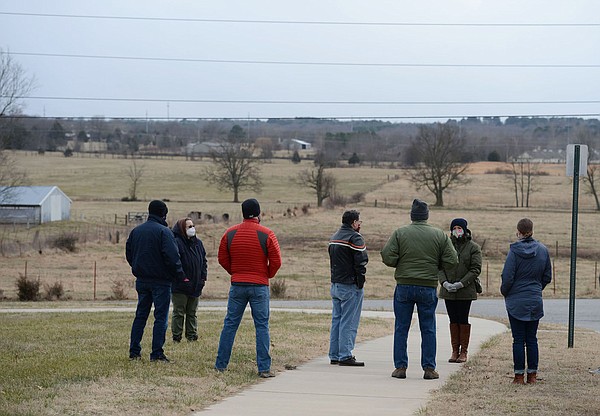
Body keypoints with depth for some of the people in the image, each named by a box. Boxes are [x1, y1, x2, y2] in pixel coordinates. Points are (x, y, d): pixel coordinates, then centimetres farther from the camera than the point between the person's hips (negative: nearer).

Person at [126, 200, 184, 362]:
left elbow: (129, 254, 14)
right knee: (161, 317, -1)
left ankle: (134, 351, 13)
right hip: (160, 281, -6)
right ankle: (157, 353, -4)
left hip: (141, 280, 6)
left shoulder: (136, 231, 9)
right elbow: (172, 257, -19)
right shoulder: (164, 232, -13)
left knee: (140, 315, 13)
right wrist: (180, 275, -9)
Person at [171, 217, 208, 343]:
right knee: (178, 312, 0)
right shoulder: (177, 243, -12)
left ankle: (192, 336, 19)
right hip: (180, 286, -7)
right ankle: (176, 337, 6)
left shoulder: (198, 243, 11)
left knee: (192, 313, 12)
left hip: (195, 285, 7)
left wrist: (203, 277, 8)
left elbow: (203, 261, 18)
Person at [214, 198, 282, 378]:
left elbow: (222, 259, 6)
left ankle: (221, 364, 13)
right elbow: (276, 261, -7)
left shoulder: (230, 233, 1)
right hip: (260, 286, -2)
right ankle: (264, 368, -2)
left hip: (237, 285, 2)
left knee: (230, 324, 10)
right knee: (262, 326, 1)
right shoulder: (267, 234, -7)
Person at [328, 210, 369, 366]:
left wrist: (337, 277, 14)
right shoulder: (355, 238, -13)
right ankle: (345, 356, -6)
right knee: (348, 322, -6)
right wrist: (360, 282, -9)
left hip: (335, 284, 9)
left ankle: (334, 355, 14)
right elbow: (361, 262, -18)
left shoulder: (333, 238, 15)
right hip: (350, 286, -9)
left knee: (336, 320, 12)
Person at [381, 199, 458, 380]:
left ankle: (400, 367, 8)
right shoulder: (440, 235, 1)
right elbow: (451, 261, 0)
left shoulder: (400, 233, -3)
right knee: (428, 329, 8)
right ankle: (429, 368, 7)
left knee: (401, 328, 8)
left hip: (404, 287, 0)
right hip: (428, 288, 0)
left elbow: (387, 257, -8)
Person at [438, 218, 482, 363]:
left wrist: (461, 284, -14)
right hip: (448, 290, 3)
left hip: (465, 290, -3)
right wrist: (444, 282, -10)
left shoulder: (473, 247, -1)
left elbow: (476, 269, -6)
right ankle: (455, 351, 10)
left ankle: (463, 351, 7)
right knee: (453, 320, 5)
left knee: (463, 320, -1)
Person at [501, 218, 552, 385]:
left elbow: (507, 277, -12)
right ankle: (532, 374, 12)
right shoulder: (543, 250, 0)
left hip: (516, 301, -3)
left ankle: (519, 375, 3)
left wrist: (505, 292, 6)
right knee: (532, 339, 10)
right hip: (535, 302, 3)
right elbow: (547, 277, 7)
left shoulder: (514, 251, -13)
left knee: (518, 339, 1)